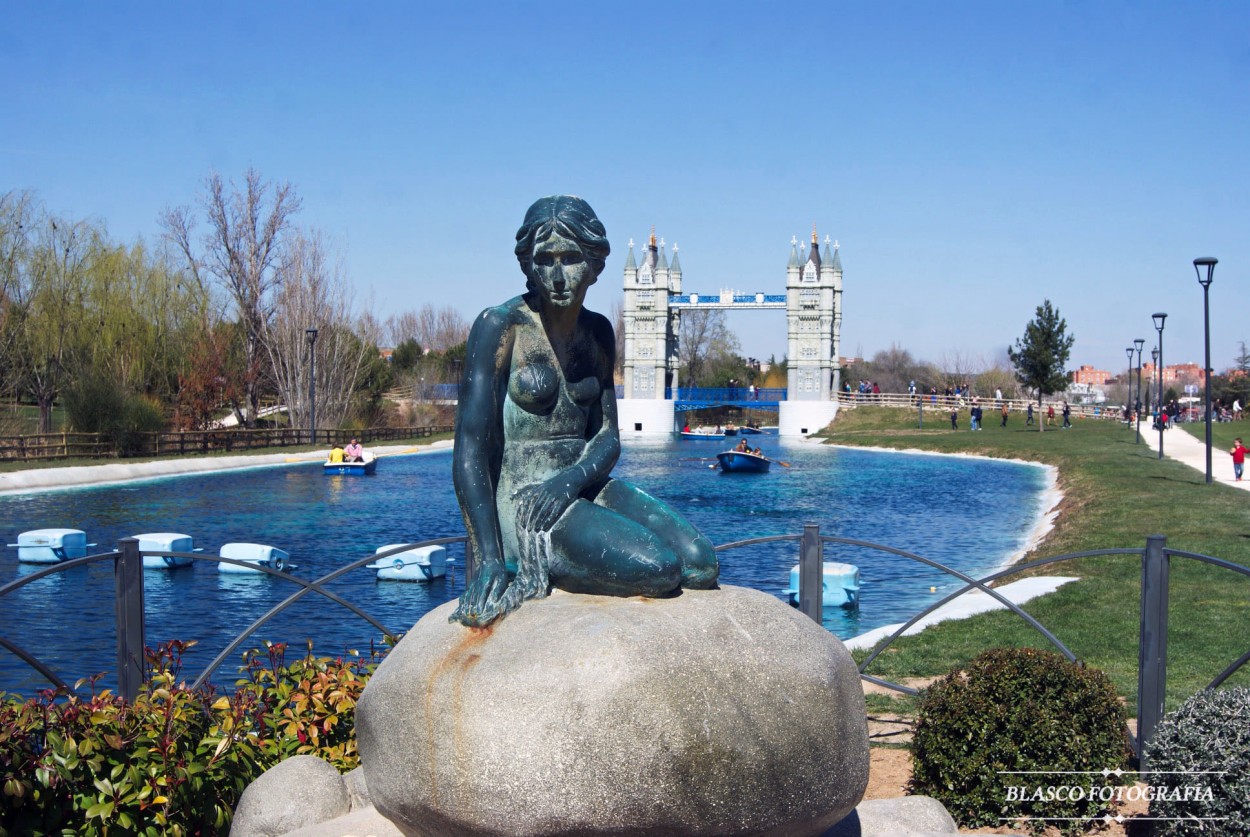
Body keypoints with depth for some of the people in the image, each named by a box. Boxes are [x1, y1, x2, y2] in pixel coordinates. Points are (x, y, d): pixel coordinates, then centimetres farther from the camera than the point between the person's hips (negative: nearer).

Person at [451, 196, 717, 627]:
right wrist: (488, 560, -24)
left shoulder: (598, 332, 10)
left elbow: (608, 436, 9)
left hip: (584, 490, 7)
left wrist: (572, 478, -16)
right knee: (658, 568, -26)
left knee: (702, 567, -12)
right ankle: (535, 558, -8)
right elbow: (470, 451, -15)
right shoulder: (499, 326, -10)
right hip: (521, 504, -7)